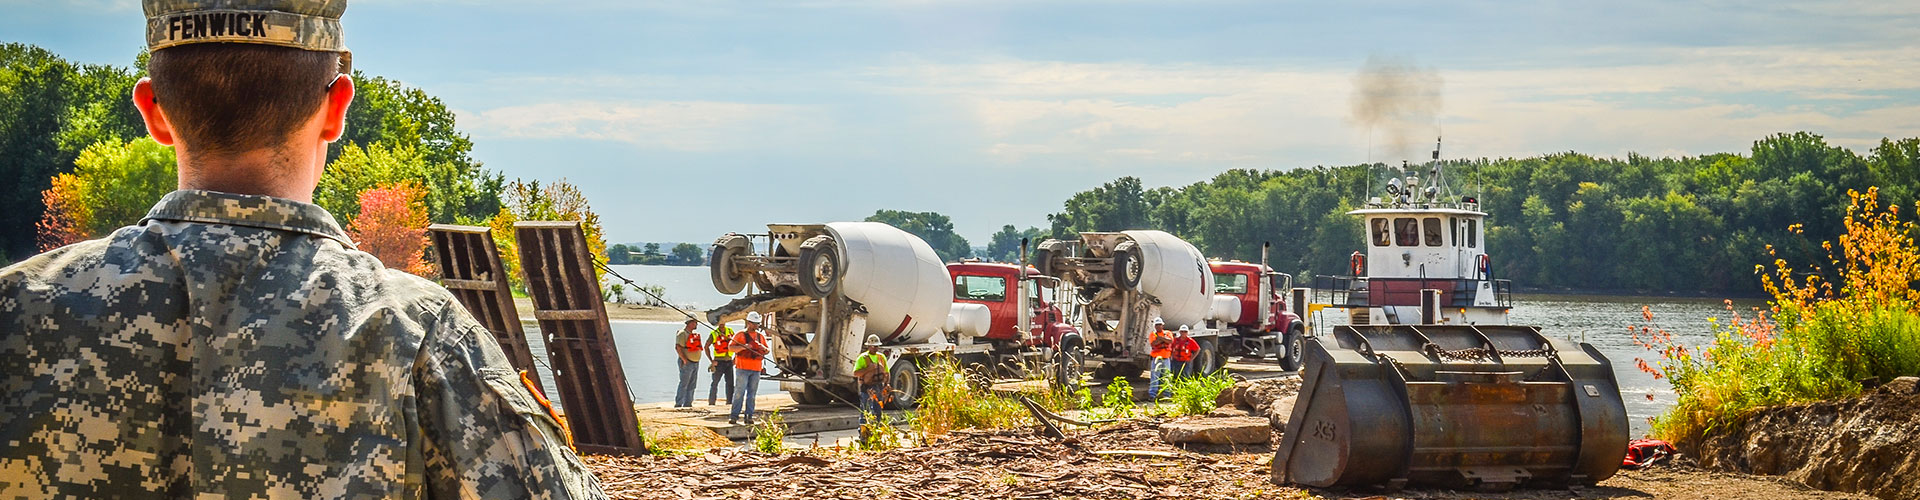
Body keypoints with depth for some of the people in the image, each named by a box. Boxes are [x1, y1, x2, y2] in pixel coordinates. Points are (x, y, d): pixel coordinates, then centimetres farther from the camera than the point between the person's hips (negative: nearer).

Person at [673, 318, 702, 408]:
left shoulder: (694, 334, 17)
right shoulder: (682, 334, -11)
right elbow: (678, 348, -18)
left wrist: (697, 361, 15)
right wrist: (684, 360, -21)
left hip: (695, 363, 9)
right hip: (687, 363, -9)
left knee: (691, 386, 8)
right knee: (683, 384, -9)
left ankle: (688, 403, 12)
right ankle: (678, 403, -8)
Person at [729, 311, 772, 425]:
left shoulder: (761, 336, 16)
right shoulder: (740, 334, 3)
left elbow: (768, 350, 21)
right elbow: (730, 347, -2)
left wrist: (764, 349, -4)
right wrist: (743, 347, -16)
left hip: (756, 369, 5)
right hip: (742, 368, -5)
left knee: (752, 393, 4)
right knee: (740, 392, -9)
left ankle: (749, 416, 8)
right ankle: (734, 416, -7)